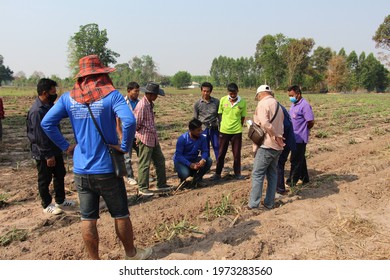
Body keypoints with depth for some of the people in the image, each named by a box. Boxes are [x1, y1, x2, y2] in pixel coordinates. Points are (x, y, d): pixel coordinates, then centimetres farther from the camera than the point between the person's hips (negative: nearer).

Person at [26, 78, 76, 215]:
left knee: (60, 175, 18)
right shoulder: (37, 111, -24)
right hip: (43, 153, -9)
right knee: (45, 180, 8)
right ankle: (47, 205, 24)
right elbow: (39, 136, -24)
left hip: (55, 149, 9)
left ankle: (60, 201, 33)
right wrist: (48, 155, -21)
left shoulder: (49, 105, 5)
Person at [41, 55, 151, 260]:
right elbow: (129, 121, -25)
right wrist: (125, 147, -12)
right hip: (107, 168, -3)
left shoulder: (68, 97, 2)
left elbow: (46, 123, -1)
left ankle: (94, 262, 26)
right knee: (120, 215, 13)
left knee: (88, 219, 13)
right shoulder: (111, 95, -10)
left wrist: (66, 146, 4)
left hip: (81, 170, 3)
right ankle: (131, 254, 31)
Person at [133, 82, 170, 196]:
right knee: (144, 164, 1)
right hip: (145, 139, -10)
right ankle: (142, 188, 13)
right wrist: (138, 136, -2)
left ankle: (161, 184, 27)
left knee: (160, 160, 15)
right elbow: (136, 124, -17)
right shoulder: (142, 106, -19)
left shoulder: (150, 104, 11)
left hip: (153, 138, 10)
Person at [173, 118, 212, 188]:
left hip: (193, 160, 4)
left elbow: (205, 151, -9)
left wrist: (203, 159, -33)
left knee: (209, 161, -20)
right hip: (181, 161, -4)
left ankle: (197, 178, 3)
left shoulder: (202, 138, -11)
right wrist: (190, 164, -33)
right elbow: (178, 155, -23)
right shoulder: (182, 139, -22)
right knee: (185, 173, -34)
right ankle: (182, 178, 6)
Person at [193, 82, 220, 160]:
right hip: (203, 129, 0)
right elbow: (195, 119, 4)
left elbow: (219, 116, 3)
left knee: (217, 147, 5)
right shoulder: (197, 104, -2)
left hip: (214, 128, 0)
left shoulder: (216, 102, -1)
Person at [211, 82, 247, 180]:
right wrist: (221, 126, 3)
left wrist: (238, 126, 1)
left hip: (237, 132, -1)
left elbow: (243, 117, 3)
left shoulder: (242, 102, -8)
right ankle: (217, 173, 21)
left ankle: (237, 173, 24)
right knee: (221, 153, 8)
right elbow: (220, 114, 5)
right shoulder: (223, 100, -5)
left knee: (237, 154, 9)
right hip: (224, 131, 1)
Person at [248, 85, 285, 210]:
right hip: (277, 146, 9)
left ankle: (253, 204, 0)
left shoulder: (263, 103, -10)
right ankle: (269, 203, 19)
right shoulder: (277, 105, 18)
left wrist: (276, 137, -17)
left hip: (266, 145, -8)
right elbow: (280, 124, 16)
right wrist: (277, 137, 11)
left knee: (257, 174, -3)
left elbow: (264, 123, -24)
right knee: (272, 173, 14)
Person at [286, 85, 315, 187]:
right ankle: (304, 178, 30)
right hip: (294, 137, 9)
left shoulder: (304, 105, -16)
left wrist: (303, 131, -2)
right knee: (300, 159, 18)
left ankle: (292, 181, 6)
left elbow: (311, 122, -17)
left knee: (295, 160, -2)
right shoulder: (294, 104, 12)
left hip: (300, 138, -9)